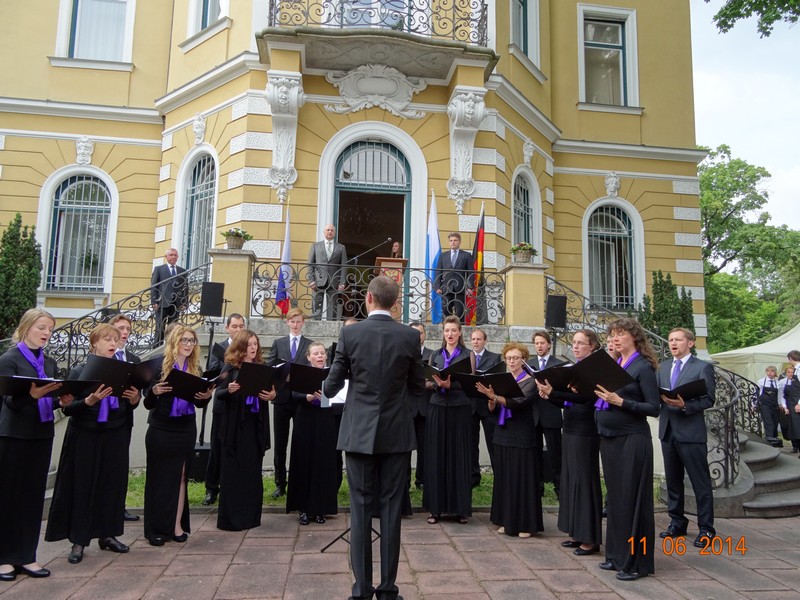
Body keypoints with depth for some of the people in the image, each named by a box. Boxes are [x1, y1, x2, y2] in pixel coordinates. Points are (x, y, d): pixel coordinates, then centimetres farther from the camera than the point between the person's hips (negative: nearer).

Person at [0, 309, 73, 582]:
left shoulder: (49, 363, 11)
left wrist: (62, 400, -9)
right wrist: (31, 395, -34)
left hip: (41, 435, 5)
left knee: (34, 495, 8)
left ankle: (25, 556, 17)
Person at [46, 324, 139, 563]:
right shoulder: (80, 371, -4)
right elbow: (67, 408, -10)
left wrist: (134, 400, -10)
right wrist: (89, 401, -26)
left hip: (115, 438, 3)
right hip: (85, 438, -3)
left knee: (112, 486, 7)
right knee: (82, 487, 3)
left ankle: (107, 534, 22)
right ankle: (78, 540, 15)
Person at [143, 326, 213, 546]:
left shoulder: (195, 368, 4)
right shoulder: (159, 365, -7)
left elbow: (199, 403, 6)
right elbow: (148, 404, -7)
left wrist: (207, 396, -15)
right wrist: (154, 391, -27)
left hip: (186, 429, 3)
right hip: (161, 429, -3)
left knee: (180, 475, 8)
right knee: (159, 476, 5)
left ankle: (177, 525, 16)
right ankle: (156, 528, 15)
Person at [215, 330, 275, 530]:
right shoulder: (230, 368, -2)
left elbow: (269, 391, 12)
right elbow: (218, 395, -6)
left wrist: (272, 395, -10)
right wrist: (229, 390, -26)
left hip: (256, 425, 4)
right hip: (235, 425, -4)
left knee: (253, 471, 9)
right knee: (233, 472, 2)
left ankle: (251, 516, 20)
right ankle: (231, 518, 12)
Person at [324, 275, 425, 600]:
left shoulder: (350, 333, -7)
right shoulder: (410, 336, -4)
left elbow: (331, 387, -3)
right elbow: (418, 386, 4)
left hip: (359, 433, 0)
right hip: (396, 434, 1)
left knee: (360, 508, 7)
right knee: (391, 509, 8)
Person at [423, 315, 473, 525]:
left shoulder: (468, 355, 3)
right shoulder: (436, 355, 12)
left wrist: (449, 384, -21)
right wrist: (438, 383, -15)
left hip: (460, 410, -2)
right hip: (438, 408, 3)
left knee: (459, 456, 2)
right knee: (436, 457, 3)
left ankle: (460, 507, 12)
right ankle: (436, 507, 11)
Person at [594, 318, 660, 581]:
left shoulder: (643, 367, -8)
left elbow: (654, 408, -14)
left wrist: (620, 401, -22)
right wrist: (596, 392, -4)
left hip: (631, 440, -7)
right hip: (608, 438, 7)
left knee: (631, 499, 0)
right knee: (615, 497, 14)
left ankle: (636, 562, 12)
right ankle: (617, 555, 26)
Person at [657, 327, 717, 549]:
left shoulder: (703, 367, -3)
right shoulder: (663, 367, 13)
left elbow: (708, 399, -9)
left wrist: (685, 405, -23)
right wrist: (660, 397, -12)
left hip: (691, 432, -5)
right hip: (668, 430, 6)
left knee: (701, 482, 2)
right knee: (673, 480, 14)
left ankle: (706, 528, 12)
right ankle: (677, 522, 26)